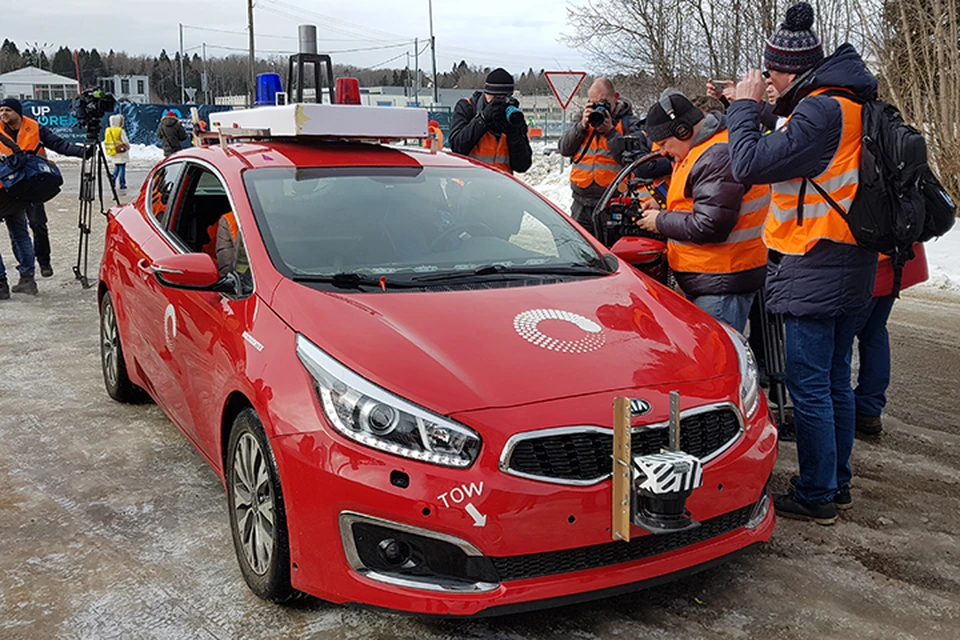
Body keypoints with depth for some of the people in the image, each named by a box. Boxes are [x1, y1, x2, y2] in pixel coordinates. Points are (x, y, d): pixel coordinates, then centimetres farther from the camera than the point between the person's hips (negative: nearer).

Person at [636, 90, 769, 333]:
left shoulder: (719, 157, -20)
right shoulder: (700, 151, 16)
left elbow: (710, 227, -25)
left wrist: (661, 222, -11)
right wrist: (664, 210, 8)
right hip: (705, 279, 11)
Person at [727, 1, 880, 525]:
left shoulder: (822, 110, -18)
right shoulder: (849, 105, 13)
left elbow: (751, 165, -21)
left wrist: (745, 105, -10)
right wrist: (753, 107, 9)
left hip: (814, 274, -10)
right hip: (850, 272, 10)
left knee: (809, 388, -1)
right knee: (835, 381, 17)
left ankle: (816, 497, 8)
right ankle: (837, 483, 29)